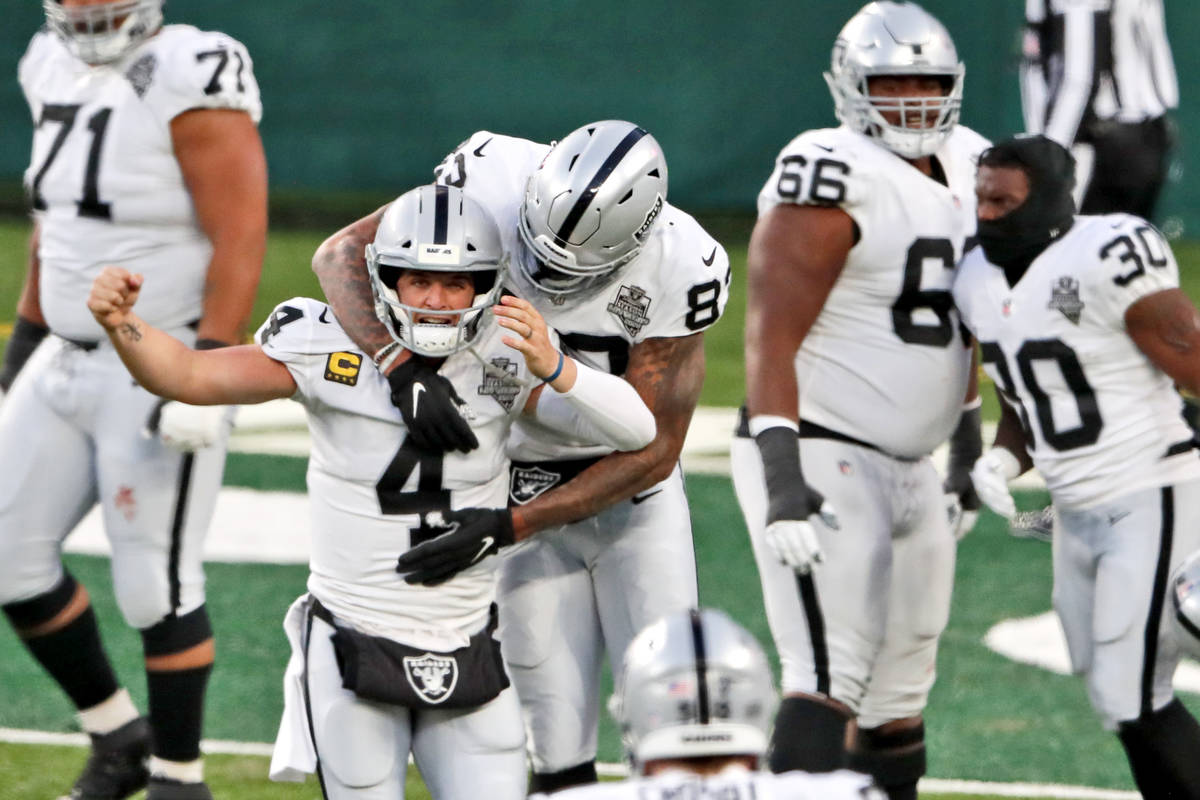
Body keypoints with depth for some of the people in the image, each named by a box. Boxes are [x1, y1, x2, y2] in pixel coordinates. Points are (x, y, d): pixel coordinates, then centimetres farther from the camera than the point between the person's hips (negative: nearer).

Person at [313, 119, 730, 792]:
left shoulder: (678, 271, -26)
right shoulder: (495, 181, -25)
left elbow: (652, 452, -22)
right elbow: (343, 255, -23)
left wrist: (505, 528, -29)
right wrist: (404, 364, -42)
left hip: (632, 495, -1)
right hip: (520, 480, 1)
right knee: (561, 756, -2)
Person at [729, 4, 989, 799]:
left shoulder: (966, 168, 11)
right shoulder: (833, 181, -16)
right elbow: (772, 339, -19)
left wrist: (969, 449, 23)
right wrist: (782, 479, -25)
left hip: (910, 466, 9)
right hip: (821, 457, -9)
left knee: (901, 688, 13)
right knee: (831, 679, -18)